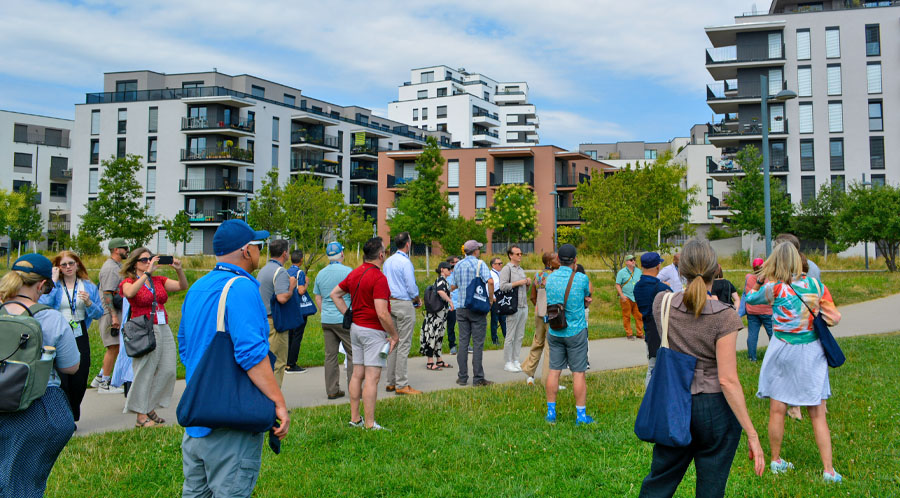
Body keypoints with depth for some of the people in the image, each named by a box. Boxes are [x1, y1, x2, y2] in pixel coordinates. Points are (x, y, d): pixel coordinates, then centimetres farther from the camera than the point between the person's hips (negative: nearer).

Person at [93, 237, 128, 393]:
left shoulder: (118, 266, 18)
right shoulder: (110, 268, -13)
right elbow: (107, 293, -19)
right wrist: (114, 316, -24)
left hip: (118, 312, 10)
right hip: (110, 312, -10)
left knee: (116, 348, 12)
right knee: (113, 348, -7)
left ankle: (100, 378, 20)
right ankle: (104, 384, 0)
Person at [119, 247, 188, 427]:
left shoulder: (159, 281, 15)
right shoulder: (129, 282, 0)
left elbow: (182, 286, 6)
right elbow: (130, 292, -24)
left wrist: (179, 270, -10)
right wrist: (147, 272, -25)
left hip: (163, 329, 6)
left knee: (167, 370, 3)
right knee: (145, 372, -3)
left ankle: (150, 408, 19)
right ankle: (141, 416, 7)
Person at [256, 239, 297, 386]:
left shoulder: (263, 270, 15)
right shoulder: (280, 272, -15)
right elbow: (282, 298, -27)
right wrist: (292, 286, -8)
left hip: (262, 319, 9)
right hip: (274, 322, -9)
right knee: (277, 362, -3)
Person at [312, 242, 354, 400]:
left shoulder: (320, 274, 9)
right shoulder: (348, 271, -8)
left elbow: (318, 299, 14)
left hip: (327, 320, 5)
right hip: (345, 319, -5)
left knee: (330, 355, 7)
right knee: (353, 353, 2)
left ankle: (332, 390, 10)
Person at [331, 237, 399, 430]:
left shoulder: (355, 273, 8)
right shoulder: (379, 278, -18)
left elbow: (335, 294, 18)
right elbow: (382, 313, -23)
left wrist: (349, 316, 15)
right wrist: (394, 335, -11)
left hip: (356, 327, 9)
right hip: (373, 331, -9)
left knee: (357, 374, 13)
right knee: (372, 377, -5)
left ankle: (355, 418, 20)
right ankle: (369, 424, -3)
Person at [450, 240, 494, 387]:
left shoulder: (458, 265, 9)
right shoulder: (479, 264, -7)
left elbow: (454, 285, 15)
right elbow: (490, 282, -21)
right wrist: (491, 299, -9)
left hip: (462, 307, 5)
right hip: (477, 308, -5)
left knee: (463, 342, 7)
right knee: (477, 343, -1)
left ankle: (462, 377, 9)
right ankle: (478, 378, 0)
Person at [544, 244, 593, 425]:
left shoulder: (550, 278, 0)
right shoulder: (581, 278, -12)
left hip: (554, 332, 4)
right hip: (576, 331, -4)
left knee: (554, 371, 9)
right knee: (578, 372, 3)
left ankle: (551, 412, 14)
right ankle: (581, 415, 8)